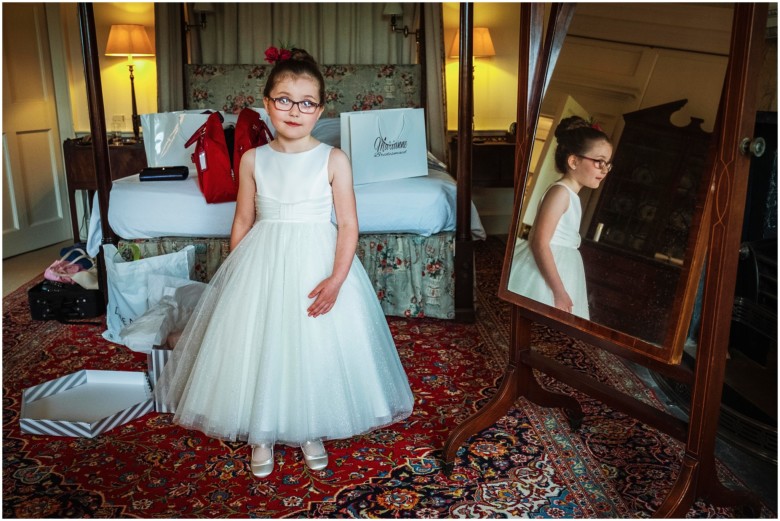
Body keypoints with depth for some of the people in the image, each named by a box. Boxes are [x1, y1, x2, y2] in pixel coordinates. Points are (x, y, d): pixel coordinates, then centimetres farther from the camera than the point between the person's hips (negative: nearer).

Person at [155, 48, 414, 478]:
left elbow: (348, 224, -8)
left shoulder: (333, 160, -6)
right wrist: (236, 274, 5)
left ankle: (312, 432, 30)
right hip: (262, 265, 2)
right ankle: (262, 436, 28)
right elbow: (242, 222, 8)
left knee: (316, 348, 6)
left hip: (317, 264, -1)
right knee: (258, 347, 6)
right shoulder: (252, 160, 1)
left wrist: (336, 279, -19)